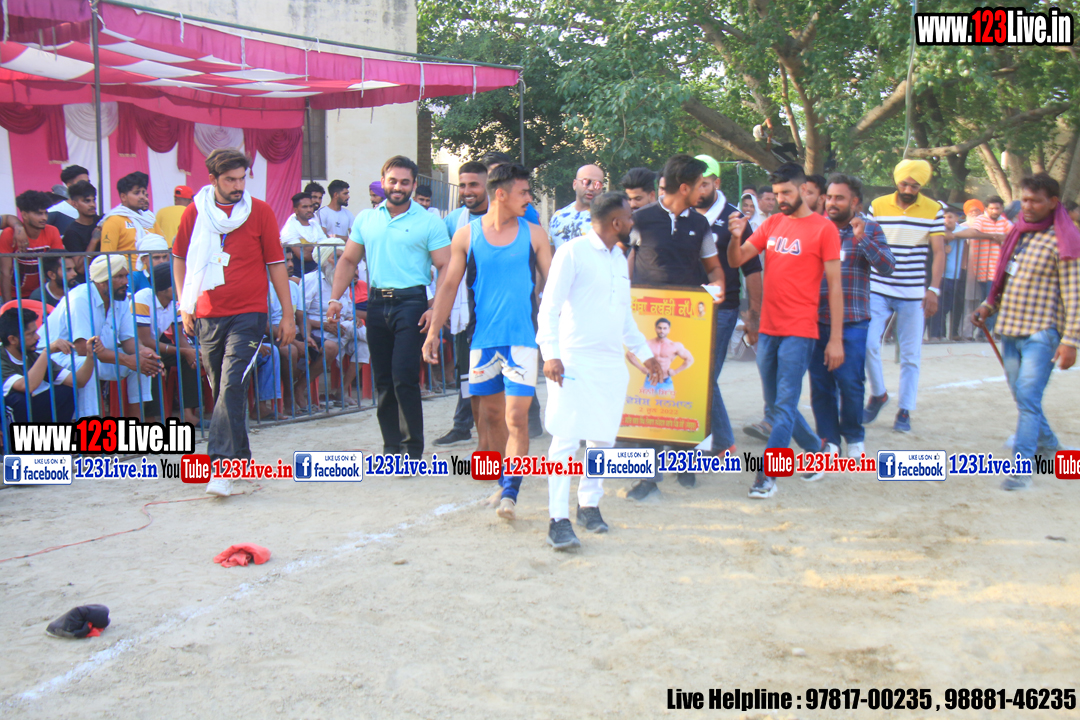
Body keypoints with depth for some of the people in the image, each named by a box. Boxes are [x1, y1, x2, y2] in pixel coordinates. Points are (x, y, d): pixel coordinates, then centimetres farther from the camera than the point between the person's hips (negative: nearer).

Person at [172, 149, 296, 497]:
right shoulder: (194, 213, 5)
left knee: (232, 386, -14)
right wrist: (184, 304, 13)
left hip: (248, 314, -3)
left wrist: (287, 314, 3)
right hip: (208, 315, 3)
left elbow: (276, 263, 3)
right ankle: (240, 455, 25)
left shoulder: (260, 211, 0)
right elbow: (180, 258, 18)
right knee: (221, 389, 11)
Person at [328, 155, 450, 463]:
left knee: (404, 377, -12)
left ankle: (413, 450, -3)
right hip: (377, 302, 5)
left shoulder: (429, 222, -1)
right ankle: (392, 447, 20)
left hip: (411, 302, -5)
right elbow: (348, 261, 16)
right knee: (383, 379, 9)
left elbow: (445, 268, -6)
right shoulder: (366, 219, 12)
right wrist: (335, 298, 6)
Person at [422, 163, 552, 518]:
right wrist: (433, 332, 1)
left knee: (516, 415, -10)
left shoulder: (534, 234, 4)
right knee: (491, 414, 11)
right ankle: (505, 479, 27)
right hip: (482, 338, 1)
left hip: (522, 337, -1)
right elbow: (449, 286, 6)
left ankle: (510, 491, -8)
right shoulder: (466, 235, 3)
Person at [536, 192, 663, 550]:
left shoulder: (619, 259, 18)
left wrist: (644, 353, 25)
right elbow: (549, 306, -9)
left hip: (612, 363, 7)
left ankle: (589, 504, 23)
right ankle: (558, 518, -7)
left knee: (603, 438, 7)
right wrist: (551, 353, -19)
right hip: (574, 360, -7)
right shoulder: (573, 253, -5)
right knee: (567, 438, -9)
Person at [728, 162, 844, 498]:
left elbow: (834, 285, -6)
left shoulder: (824, 228, -5)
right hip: (768, 329, 6)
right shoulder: (772, 224, 11)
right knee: (774, 408, 14)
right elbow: (736, 261, 8)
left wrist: (836, 339, -9)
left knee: (784, 405, -8)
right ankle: (819, 450, 34)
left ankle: (767, 475, -5)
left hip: (799, 331, -6)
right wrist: (736, 237, -14)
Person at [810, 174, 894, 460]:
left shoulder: (870, 229, 5)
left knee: (850, 382, -2)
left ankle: (854, 437, 18)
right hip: (817, 319, 2)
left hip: (852, 321, -2)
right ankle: (829, 438, 18)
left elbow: (887, 267, -7)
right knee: (820, 382, 5)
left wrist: (862, 239, -18)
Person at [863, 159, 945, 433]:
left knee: (910, 354, 3)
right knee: (868, 342, -10)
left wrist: (933, 290, -12)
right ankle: (878, 394, 14)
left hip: (913, 294, 0)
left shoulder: (934, 211, -1)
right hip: (878, 290, 1)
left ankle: (905, 411, 13)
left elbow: (939, 252, -3)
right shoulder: (877, 206, 2)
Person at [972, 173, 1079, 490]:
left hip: (1041, 333, -7)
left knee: (1028, 398, -14)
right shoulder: (1018, 233, 13)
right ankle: (1049, 449, 33)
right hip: (1010, 330, 7)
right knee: (1023, 398, 14)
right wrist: (988, 306, 13)